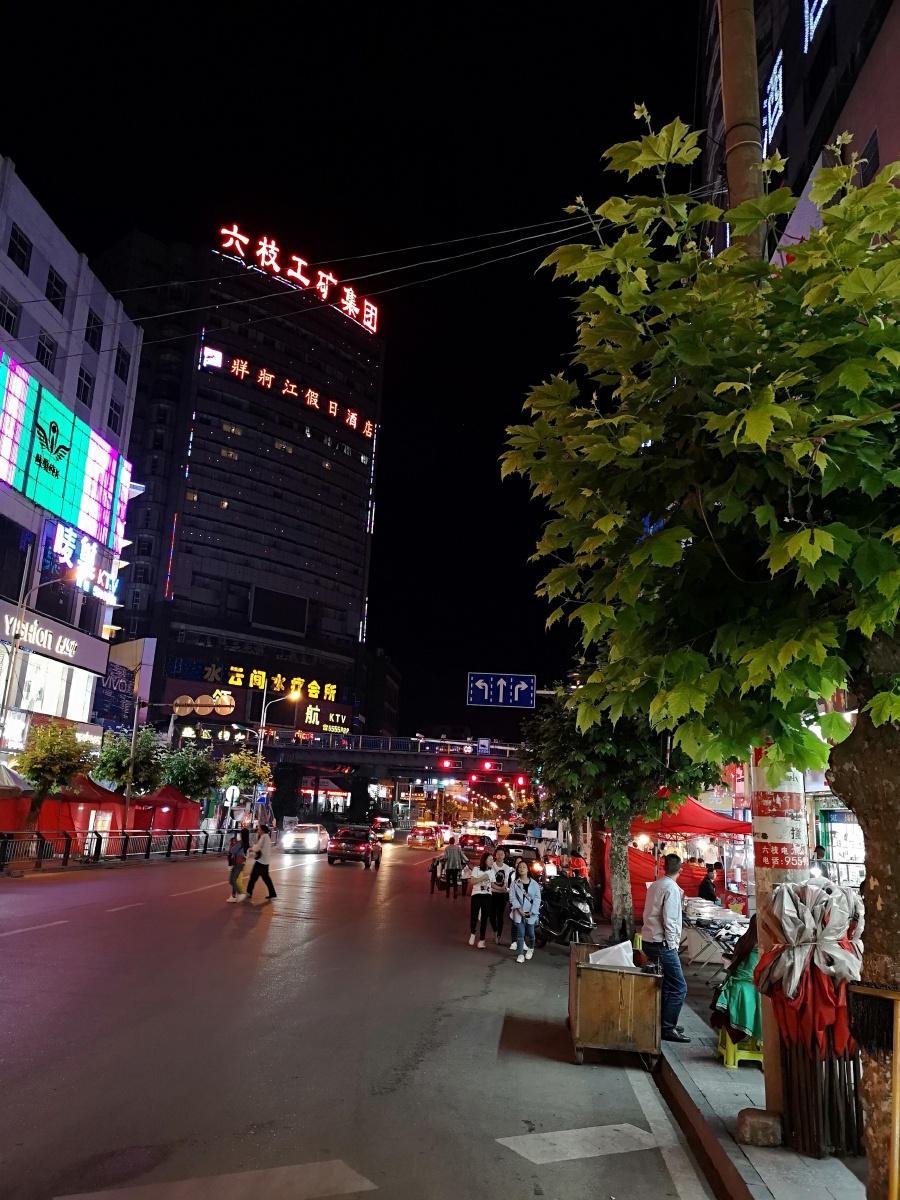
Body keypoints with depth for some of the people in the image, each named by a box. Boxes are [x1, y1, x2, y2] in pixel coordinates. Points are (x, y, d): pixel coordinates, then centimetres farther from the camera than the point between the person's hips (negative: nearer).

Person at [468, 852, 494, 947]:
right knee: (474, 916, 4)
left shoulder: (491, 871, 7)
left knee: (484, 918, 4)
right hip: (477, 895, -3)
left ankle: (481, 940, 10)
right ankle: (472, 934, 32)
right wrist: (482, 878, -20)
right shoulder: (477, 869, -7)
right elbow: (472, 882, -13)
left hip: (487, 896, 3)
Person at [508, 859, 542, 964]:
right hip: (519, 912, 0)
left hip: (531, 913, 0)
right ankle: (521, 954, 4)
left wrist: (532, 911, -10)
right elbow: (512, 897, -4)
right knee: (520, 934, -3)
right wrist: (519, 909, -14)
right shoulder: (514, 883, 3)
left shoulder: (534, 883, 2)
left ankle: (531, 948, 35)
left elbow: (537, 898, -1)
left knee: (530, 933, 6)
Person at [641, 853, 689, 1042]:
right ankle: (668, 1029, -1)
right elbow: (669, 919, -19)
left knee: (664, 984, 19)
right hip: (662, 943, -9)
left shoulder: (654, 885, 11)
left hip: (649, 940, 9)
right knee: (678, 988, -3)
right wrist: (672, 944, -10)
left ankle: (665, 1023, 26)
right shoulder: (672, 888, -13)